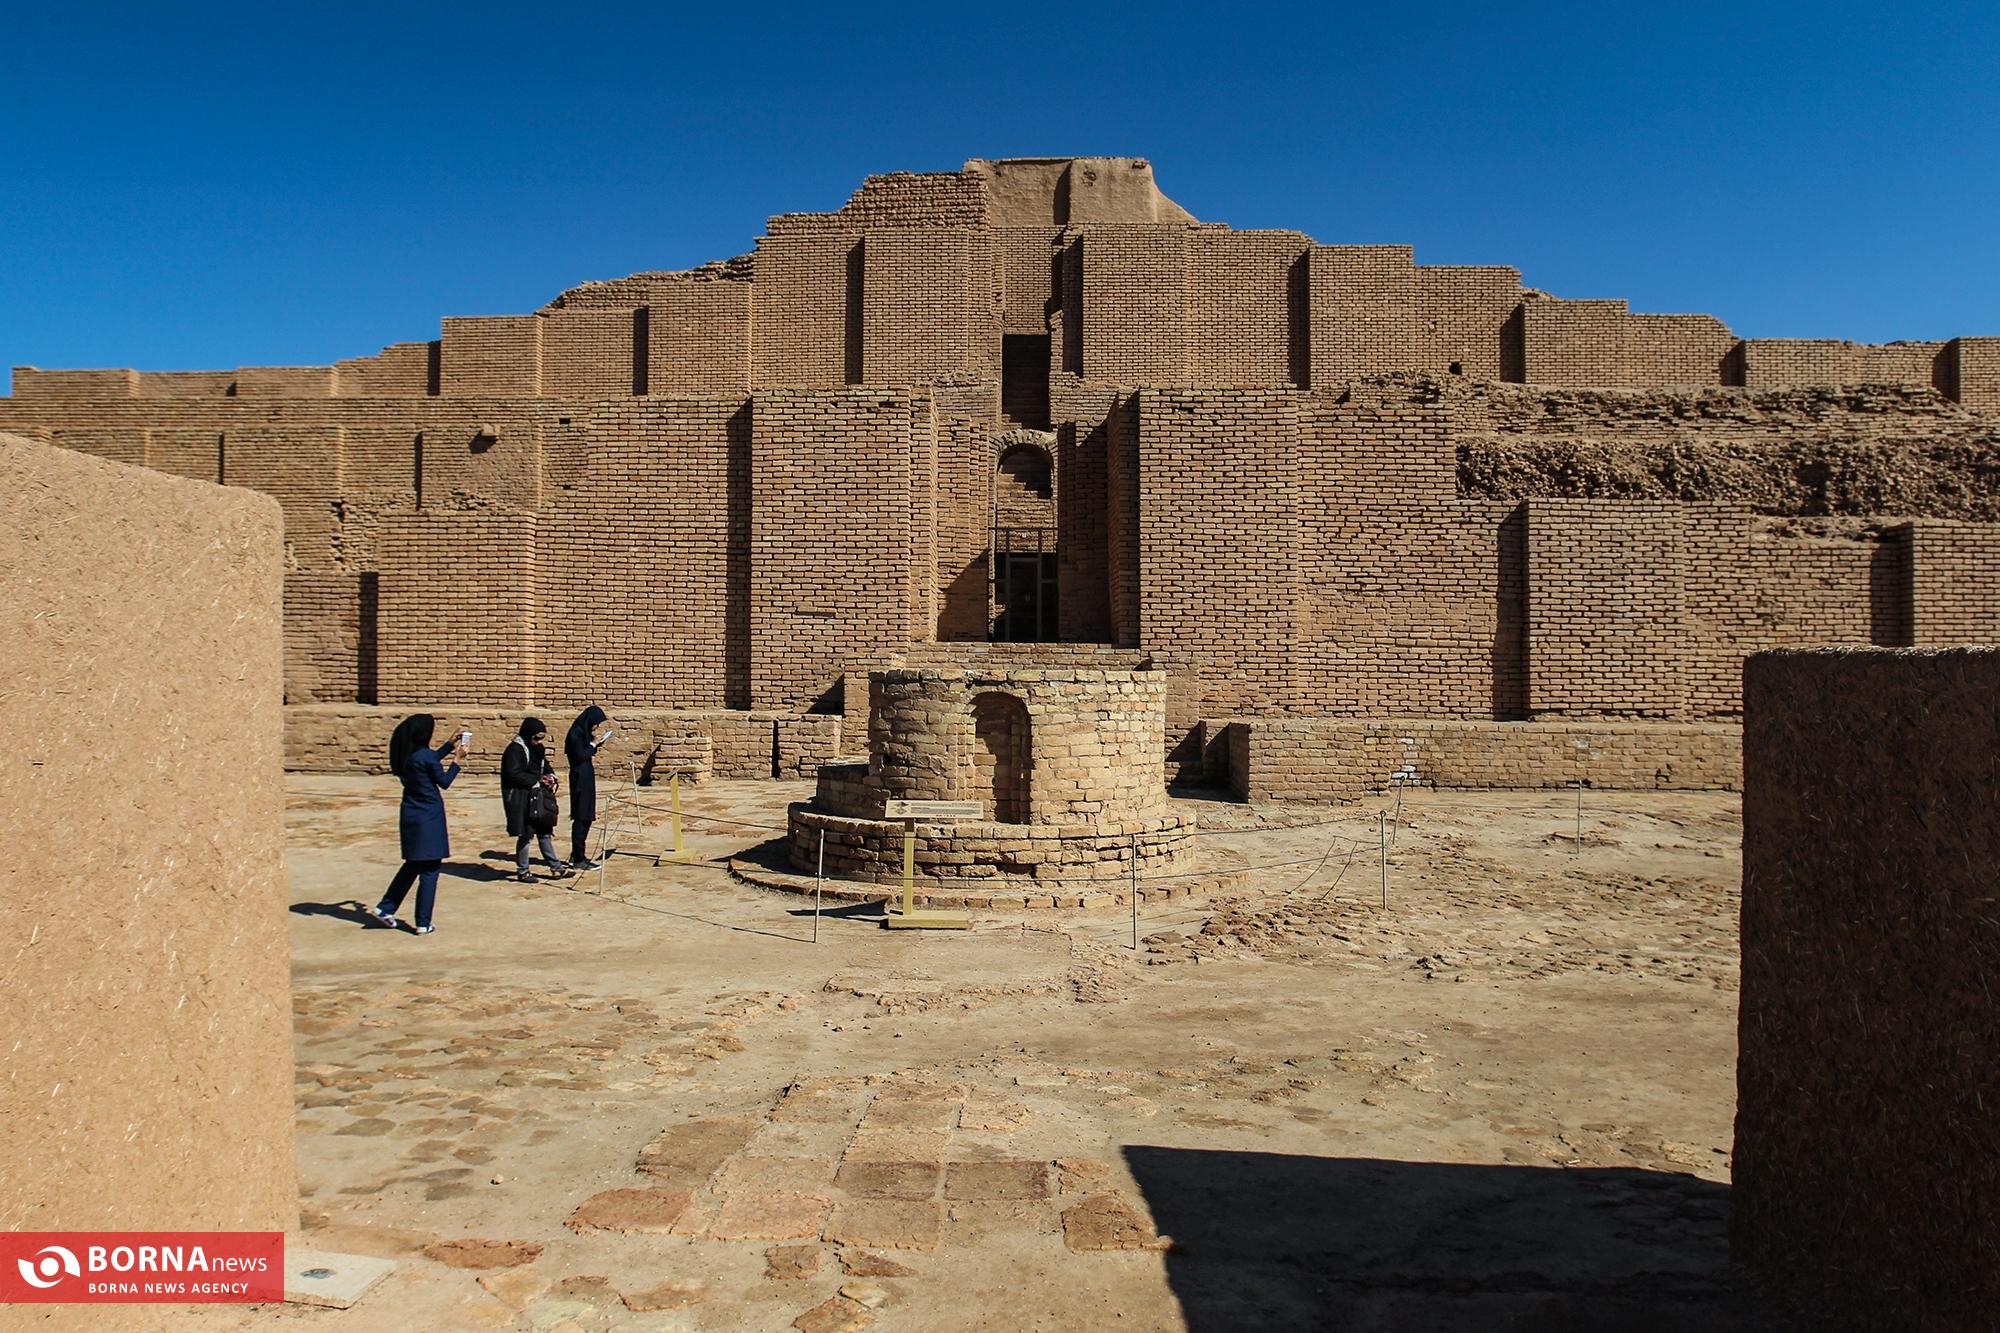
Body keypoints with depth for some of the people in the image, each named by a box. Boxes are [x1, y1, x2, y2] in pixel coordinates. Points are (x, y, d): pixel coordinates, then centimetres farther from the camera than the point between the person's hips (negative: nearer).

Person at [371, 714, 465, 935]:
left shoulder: (405, 756, 3)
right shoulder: (425, 756, -19)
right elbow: (444, 782, -7)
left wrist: (450, 744, 24)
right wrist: (458, 758, 1)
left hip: (410, 815, 8)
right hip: (428, 818, -8)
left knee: (413, 865, 23)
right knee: (429, 870, 3)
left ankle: (385, 908, 22)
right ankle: (423, 923, 7)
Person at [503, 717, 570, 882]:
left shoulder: (537, 748, 10)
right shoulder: (515, 749, -15)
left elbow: (545, 765, 22)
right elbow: (514, 774, -23)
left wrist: (550, 775, 0)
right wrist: (537, 781, -19)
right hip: (520, 798, -8)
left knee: (544, 831, 12)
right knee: (525, 835, -1)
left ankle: (555, 867, 18)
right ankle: (522, 872, 12)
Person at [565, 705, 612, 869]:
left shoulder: (583, 732, 12)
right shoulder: (576, 734, -15)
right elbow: (580, 756, -19)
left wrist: (595, 744, 3)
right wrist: (593, 744, -11)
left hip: (586, 778, 10)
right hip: (580, 779, -10)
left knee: (585, 818, 13)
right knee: (581, 818, -6)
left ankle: (576, 855, 21)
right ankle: (578, 859, -3)